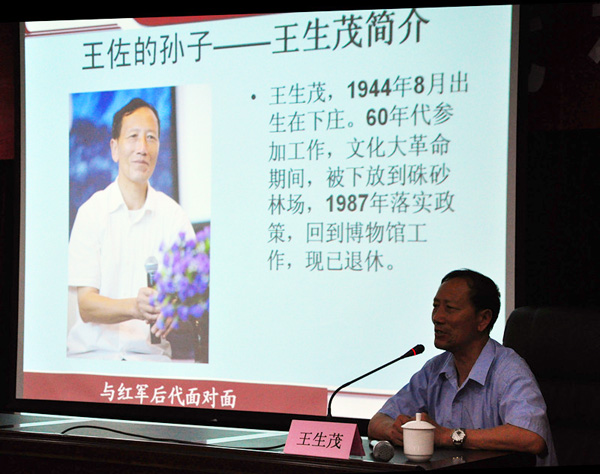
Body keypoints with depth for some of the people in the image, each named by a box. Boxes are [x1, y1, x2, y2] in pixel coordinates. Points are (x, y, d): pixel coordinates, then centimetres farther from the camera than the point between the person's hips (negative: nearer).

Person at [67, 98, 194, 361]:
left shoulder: (173, 215, 6)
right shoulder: (91, 212, 1)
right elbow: (86, 306, -6)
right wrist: (134, 307, -26)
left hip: (150, 354, 1)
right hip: (93, 351, -1)